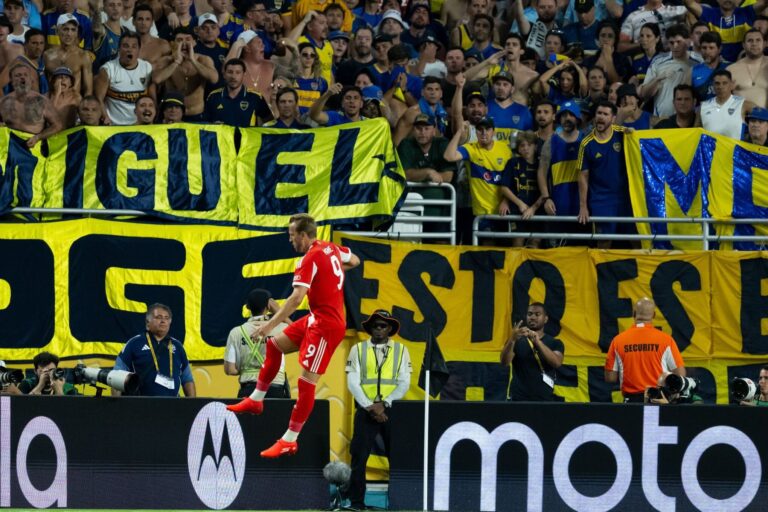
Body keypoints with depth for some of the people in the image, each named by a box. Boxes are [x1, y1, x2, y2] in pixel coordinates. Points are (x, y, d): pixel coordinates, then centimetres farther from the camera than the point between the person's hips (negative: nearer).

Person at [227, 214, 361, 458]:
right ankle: (256, 399, 25)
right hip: (317, 317, 10)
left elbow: (296, 298, -29)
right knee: (275, 344, 17)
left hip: (326, 324, -10)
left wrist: (270, 324, -30)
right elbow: (354, 261, 25)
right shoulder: (330, 248, 6)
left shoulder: (310, 259, -20)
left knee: (307, 381, -7)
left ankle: (290, 441, -4)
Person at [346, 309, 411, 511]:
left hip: (392, 411, 0)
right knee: (359, 457, -4)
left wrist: (384, 404, -12)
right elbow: (353, 383, 0)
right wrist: (370, 407, -11)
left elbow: (404, 383, 0)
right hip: (365, 411, 0)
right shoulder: (358, 350, 6)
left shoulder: (401, 350, 7)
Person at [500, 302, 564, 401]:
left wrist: (537, 342, -25)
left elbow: (557, 363, -12)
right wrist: (512, 339, -27)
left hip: (544, 400, 1)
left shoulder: (555, 343, 9)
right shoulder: (517, 341, 9)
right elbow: (504, 362, -9)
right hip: (518, 399, 0)